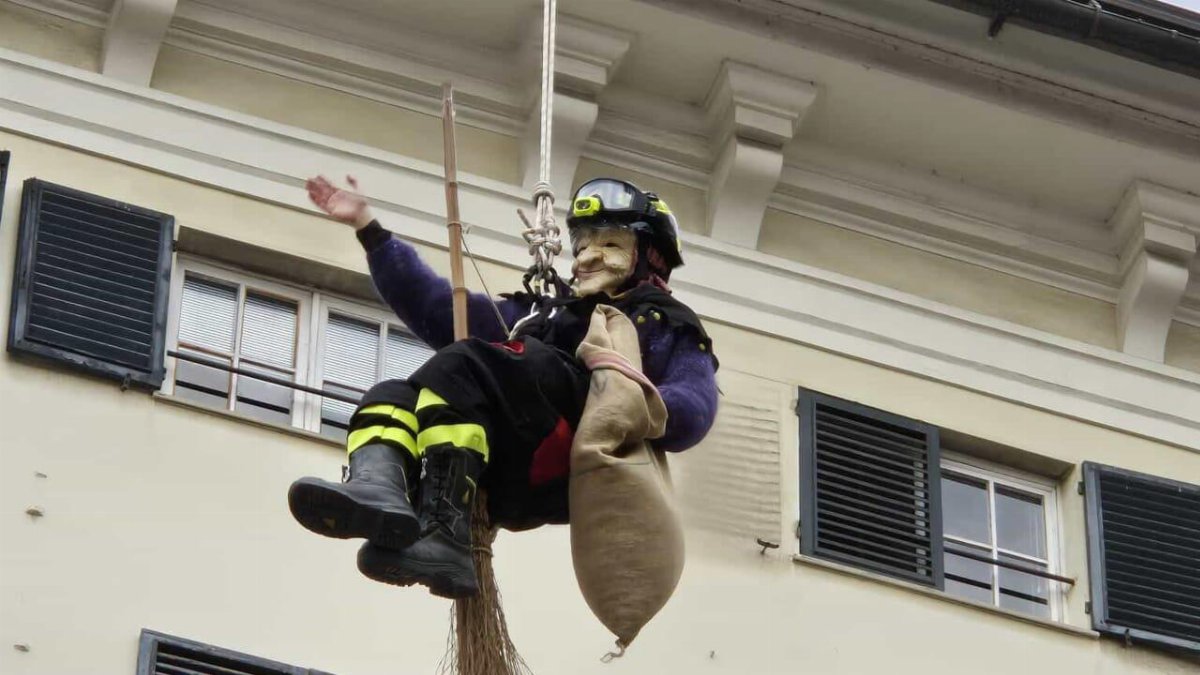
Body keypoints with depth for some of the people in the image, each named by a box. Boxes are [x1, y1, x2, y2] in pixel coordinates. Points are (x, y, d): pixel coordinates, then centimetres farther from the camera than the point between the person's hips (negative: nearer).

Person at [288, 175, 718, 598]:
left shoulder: (667, 327, 23)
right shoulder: (542, 313, 40)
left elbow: (694, 408, 1)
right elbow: (436, 309, 37)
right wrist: (368, 229, 31)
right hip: (511, 482, 6)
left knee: (461, 365, -25)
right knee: (390, 399, -13)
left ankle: (444, 532, -43)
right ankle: (382, 488, -46)